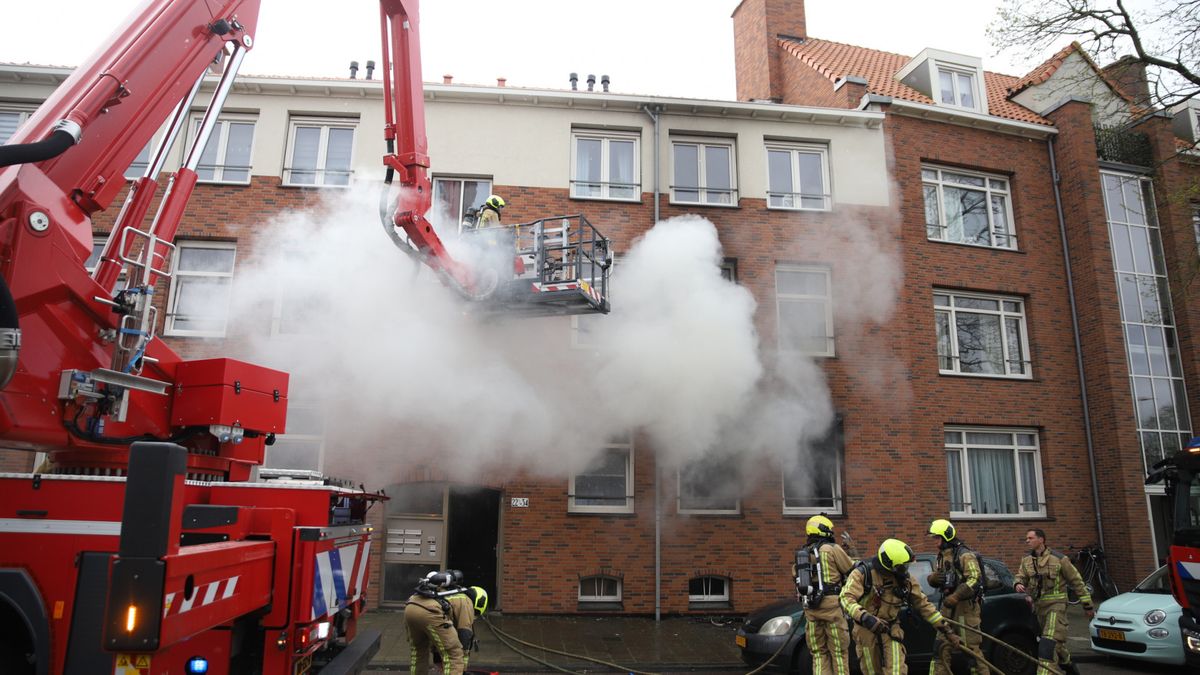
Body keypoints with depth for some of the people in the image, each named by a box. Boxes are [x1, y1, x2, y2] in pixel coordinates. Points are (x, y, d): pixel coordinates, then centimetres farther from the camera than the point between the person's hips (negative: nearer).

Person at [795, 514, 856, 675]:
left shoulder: (802, 554, 16)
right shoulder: (832, 549, -2)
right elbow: (852, 570, 4)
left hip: (811, 607, 6)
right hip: (831, 604, -5)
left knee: (819, 653, 10)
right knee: (839, 651, 3)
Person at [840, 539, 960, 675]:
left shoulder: (905, 579, -5)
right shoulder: (863, 573, -19)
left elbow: (923, 605, 4)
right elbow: (846, 598, -30)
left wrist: (946, 629, 4)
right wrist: (866, 618, -45)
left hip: (891, 631, 2)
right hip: (866, 631, -2)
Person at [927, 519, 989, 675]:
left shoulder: (964, 555, -12)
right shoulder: (941, 556, 14)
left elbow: (975, 580, -22)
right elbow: (935, 581, 19)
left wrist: (955, 597, -28)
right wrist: (933, 578, -6)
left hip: (965, 605, -8)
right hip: (948, 606, 8)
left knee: (970, 647, -4)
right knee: (941, 646, 8)